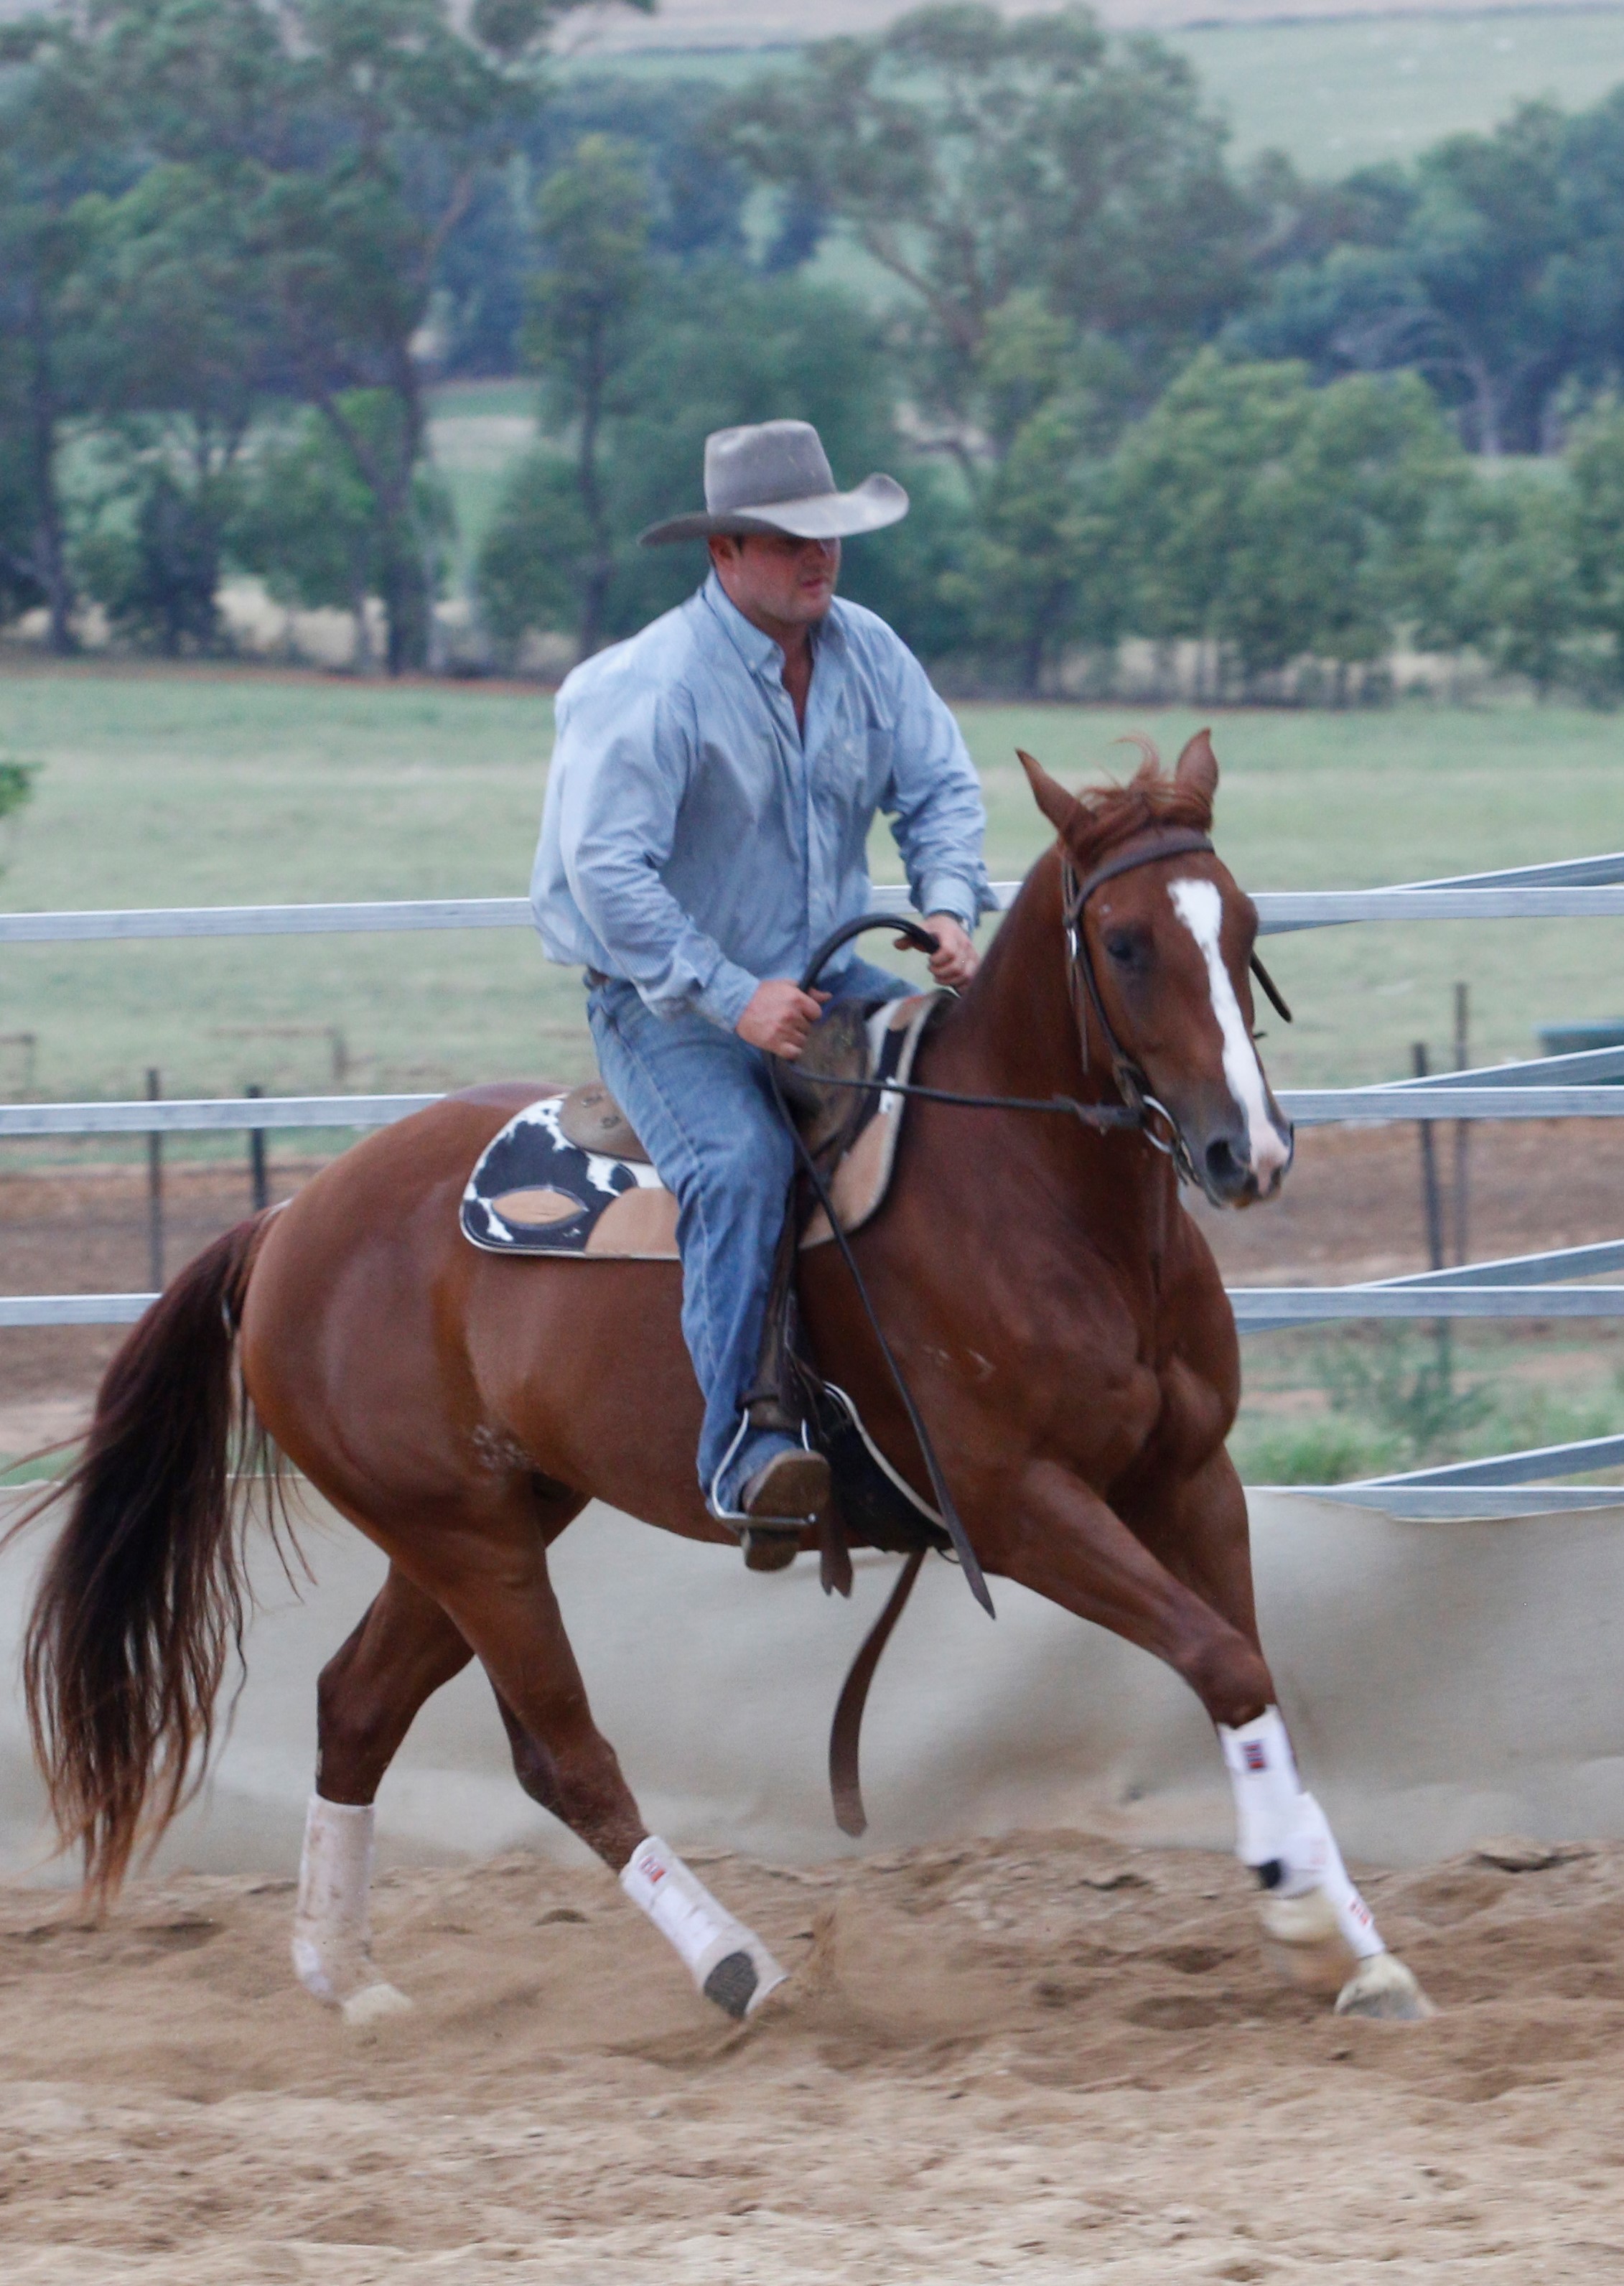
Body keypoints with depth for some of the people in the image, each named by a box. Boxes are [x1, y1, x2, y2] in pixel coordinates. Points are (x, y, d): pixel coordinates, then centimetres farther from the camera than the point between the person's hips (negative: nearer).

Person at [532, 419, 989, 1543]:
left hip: (826, 977, 7)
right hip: (665, 1003, -7)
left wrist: (949, 908, -13)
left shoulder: (866, 651, 2)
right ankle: (739, 1441, -32)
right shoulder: (651, 686, -20)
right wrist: (733, 1000, -29)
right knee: (742, 1163, -32)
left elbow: (941, 785, 8)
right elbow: (606, 869, -25)